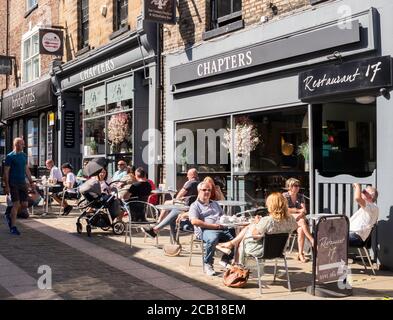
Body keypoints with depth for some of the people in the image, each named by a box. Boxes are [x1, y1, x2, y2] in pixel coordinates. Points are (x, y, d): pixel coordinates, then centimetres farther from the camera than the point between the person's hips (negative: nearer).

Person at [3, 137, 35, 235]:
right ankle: (13, 227, 3)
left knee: (24, 205, 4)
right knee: (16, 204, -7)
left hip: (23, 183, 6)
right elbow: (6, 172, -8)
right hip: (13, 184, -6)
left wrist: (31, 182, 14)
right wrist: (6, 186, -14)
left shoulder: (24, 155, 12)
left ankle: (10, 216, 28)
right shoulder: (10, 156, -7)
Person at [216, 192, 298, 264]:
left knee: (241, 242, 25)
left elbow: (254, 234, -22)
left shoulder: (267, 220, -35)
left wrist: (257, 223, -6)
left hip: (262, 250, -7)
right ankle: (231, 243, 32)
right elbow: (295, 226, 8)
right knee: (247, 228, 18)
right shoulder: (290, 219, -16)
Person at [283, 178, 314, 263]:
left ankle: (300, 253, -32)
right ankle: (312, 240, -34)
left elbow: (304, 210, 2)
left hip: (299, 219, 3)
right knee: (302, 221, -33)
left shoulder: (300, 196, 13)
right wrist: (299, 210, -6)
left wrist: (299, 215, -20)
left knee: (301, 229, -30)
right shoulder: (284, 196, 1)